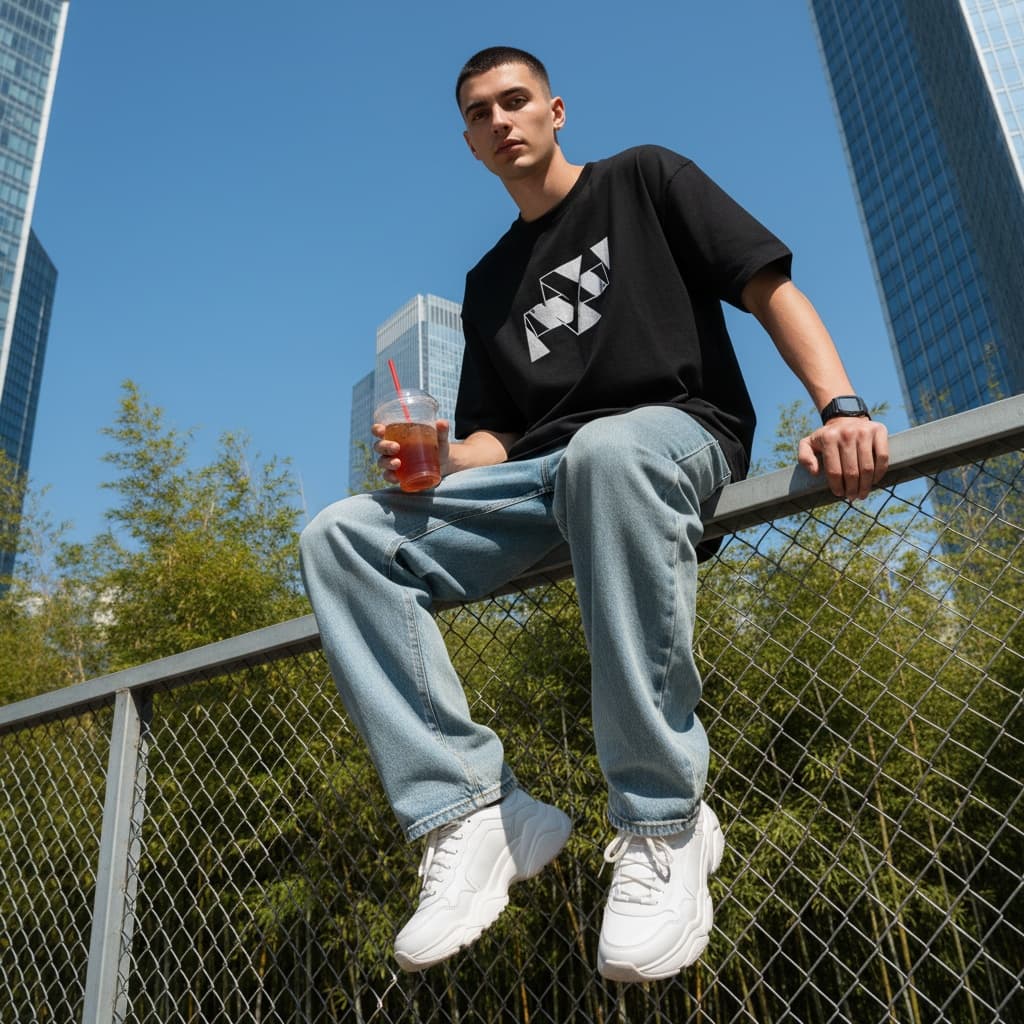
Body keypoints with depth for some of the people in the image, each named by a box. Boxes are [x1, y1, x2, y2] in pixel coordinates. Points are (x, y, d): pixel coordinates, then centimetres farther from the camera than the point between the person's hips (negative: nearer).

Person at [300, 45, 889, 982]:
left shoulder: (643, 180, 16)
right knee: (341, 539, -12)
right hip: (541, 476, 5)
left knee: (605, 450, -41)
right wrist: (436, 462, -4)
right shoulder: (489, 283, 26)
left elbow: (770, 288, 4)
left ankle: (661, 823, -29)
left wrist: (842, 404, -13)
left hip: (678, 429, -4)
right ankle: (472, 814, -21)